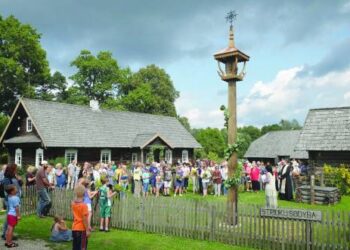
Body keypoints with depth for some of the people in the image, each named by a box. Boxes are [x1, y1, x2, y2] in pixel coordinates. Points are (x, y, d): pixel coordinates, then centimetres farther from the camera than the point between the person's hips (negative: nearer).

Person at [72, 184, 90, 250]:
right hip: (81, 229, -7)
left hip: (74, 229, 7)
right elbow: (84, 219, -18)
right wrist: (87, 230, -13)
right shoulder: (83, 205, -18)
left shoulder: (73, 204, 1)